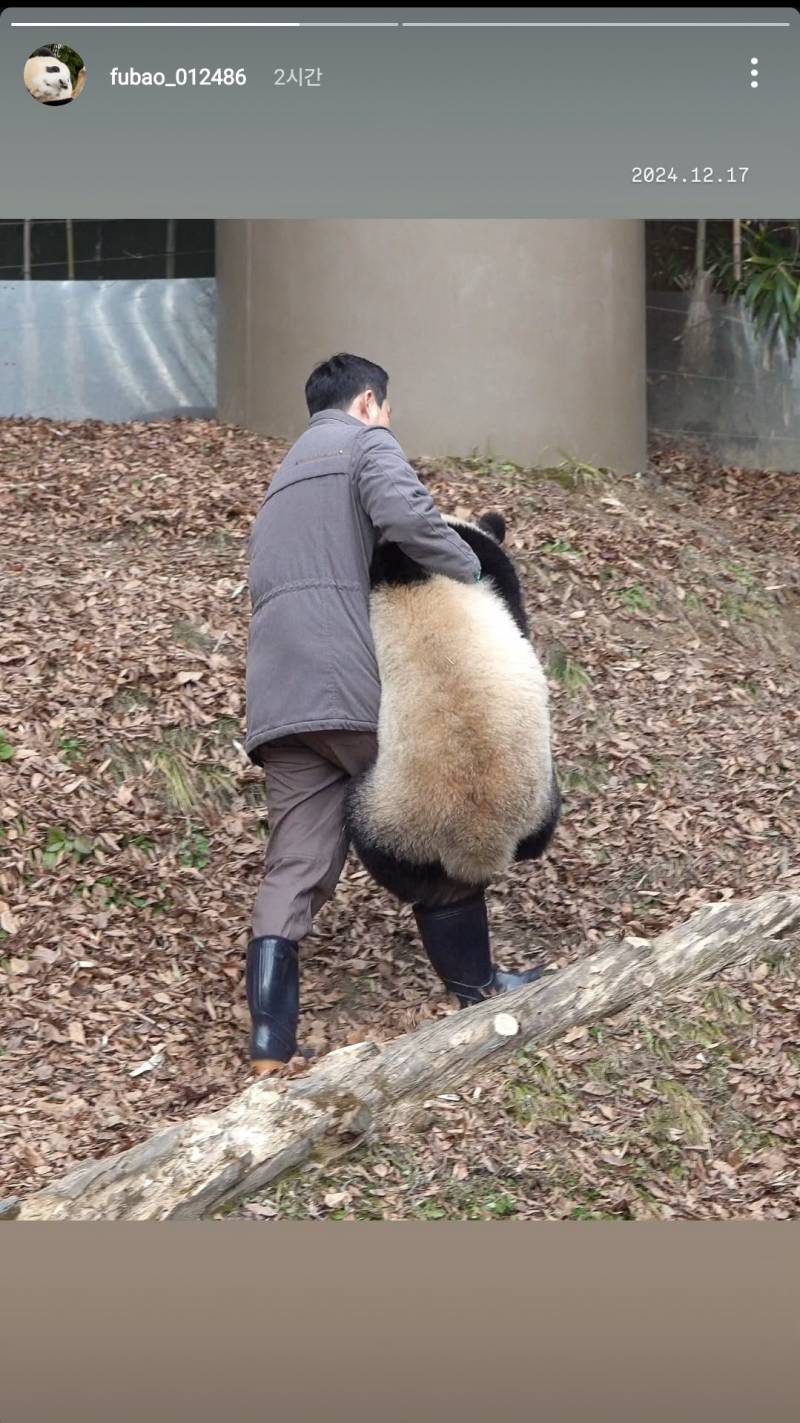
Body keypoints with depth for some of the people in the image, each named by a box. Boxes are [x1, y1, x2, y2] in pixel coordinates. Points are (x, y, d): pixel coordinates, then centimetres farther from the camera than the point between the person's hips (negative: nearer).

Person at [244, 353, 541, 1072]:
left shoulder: (286, 476, 32)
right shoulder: (367, 442, 6)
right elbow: (405, 513, -17)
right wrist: (474, 573, -4)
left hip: (280, 702, 7)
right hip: (356, 686, -7)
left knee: (294, 871, 1)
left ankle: (271, 1052, -9)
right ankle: (475, 986, 24)